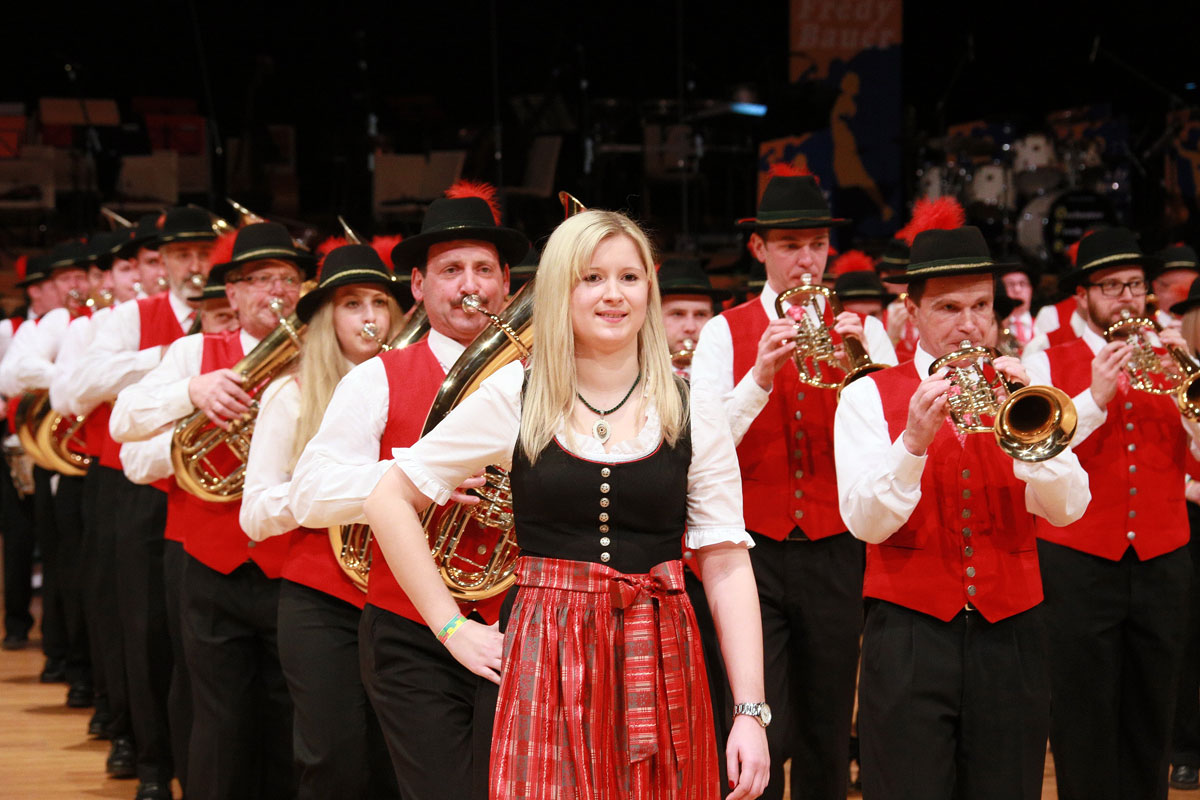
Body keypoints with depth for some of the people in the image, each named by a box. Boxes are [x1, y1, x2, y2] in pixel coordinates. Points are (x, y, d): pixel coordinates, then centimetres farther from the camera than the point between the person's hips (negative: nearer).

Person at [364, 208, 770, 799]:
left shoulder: (693, 412, 2)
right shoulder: (513, 397, 0)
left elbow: (726, 566, 0)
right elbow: (389, 499, 4)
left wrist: (749, 711, -6)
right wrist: (451, 626, 1)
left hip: (661, 665, 1)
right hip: (547, 668, -1)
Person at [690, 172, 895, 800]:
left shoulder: (862, 333, 7)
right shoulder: (724, 334, 3)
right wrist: (759, 378, -24)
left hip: (836, 553, 2)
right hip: (752, 553, -2)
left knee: (826, 733, 9)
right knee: (760, 735, -8)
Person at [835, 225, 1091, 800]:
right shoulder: (869, 397, 4)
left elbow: (1066, 509, -3)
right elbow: (865, 521, -10)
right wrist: (913, 440, -25)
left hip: (1009, 637, 2)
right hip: (909, 637, -2)